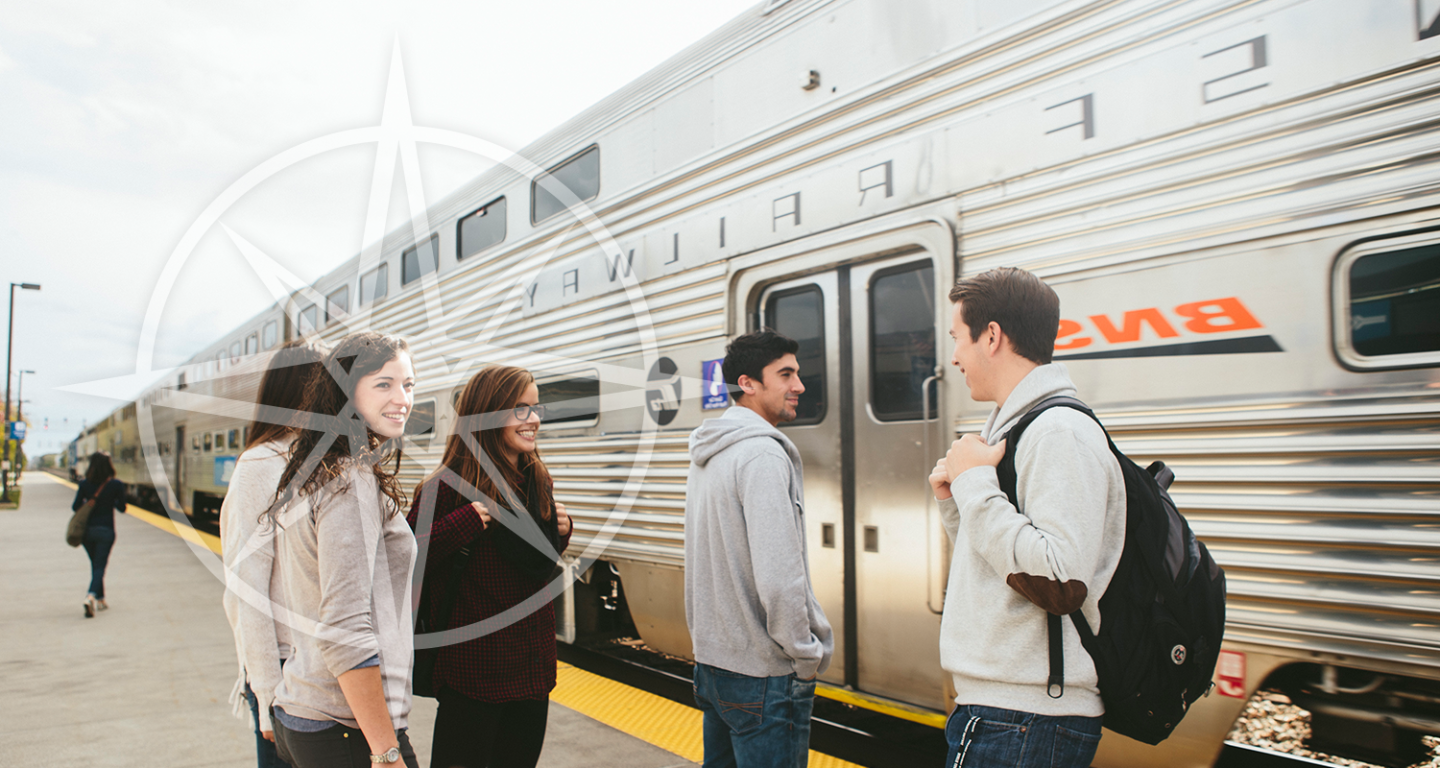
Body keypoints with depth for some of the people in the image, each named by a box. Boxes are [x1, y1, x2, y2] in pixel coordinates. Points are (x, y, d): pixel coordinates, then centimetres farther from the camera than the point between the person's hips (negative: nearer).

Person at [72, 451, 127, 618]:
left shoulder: (84, 484, -3)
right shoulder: (116, 485, -8)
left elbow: (75, 507, -1)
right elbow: (121, 508, 1)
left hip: (87, 529, 3)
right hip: (105, 530, -3)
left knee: (96, 565, 18)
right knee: (100, 566, -2)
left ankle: (100, 600, 24)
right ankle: (91, 596, -25)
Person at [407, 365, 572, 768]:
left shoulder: (538, 481, 6)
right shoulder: (451, 485, -15)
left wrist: (561, 531, -1)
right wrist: (468, 520, -26)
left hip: (533, 663, 6)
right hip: (473, 671, -6)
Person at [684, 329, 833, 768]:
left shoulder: (707, 455, 11)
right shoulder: (763, 454, -19)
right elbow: (779, 576, -25)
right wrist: (808, 656, -13)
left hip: (711, 657, 10)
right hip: (763, 671, -9)